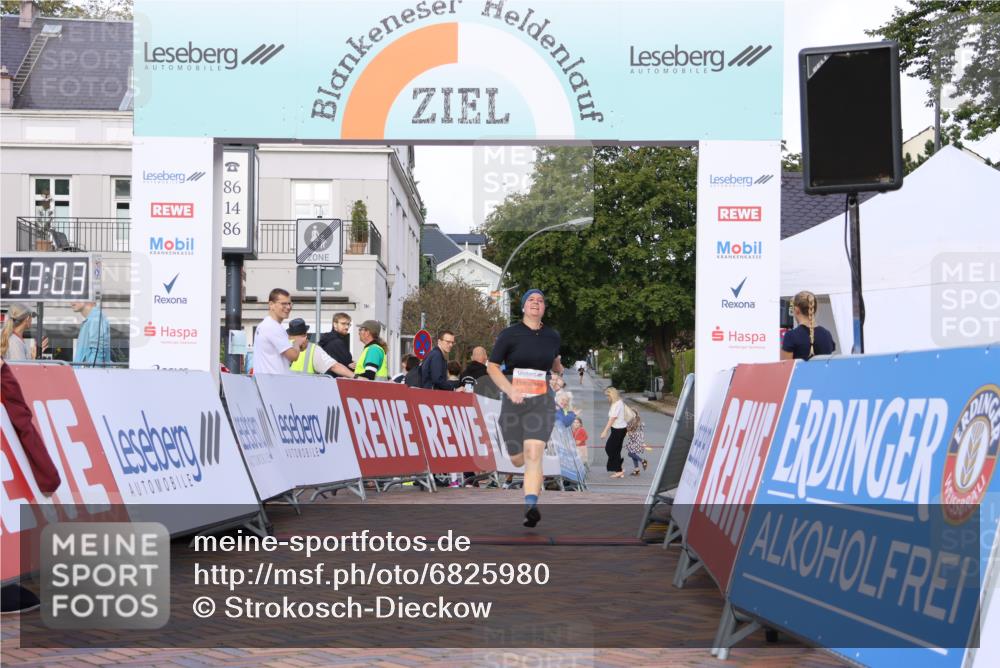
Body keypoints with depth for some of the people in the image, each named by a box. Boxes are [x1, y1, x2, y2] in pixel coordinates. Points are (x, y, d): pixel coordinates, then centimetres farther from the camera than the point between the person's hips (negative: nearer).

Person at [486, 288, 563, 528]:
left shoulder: (553, 336, 9)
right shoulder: (510, 334, -1)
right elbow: (491, 366, -2)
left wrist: (558, 369, 14)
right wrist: (510, 390, -14)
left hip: (541, 402, 0)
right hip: (513, 401, 0)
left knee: (533, 454, -18)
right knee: (517, 459, 8)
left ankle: (530, 508, -24)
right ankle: (536, 481, 45)